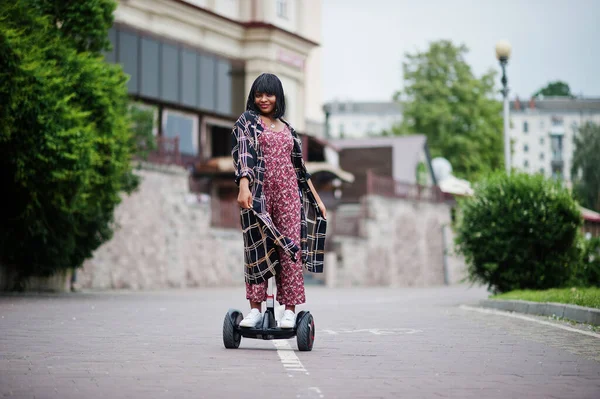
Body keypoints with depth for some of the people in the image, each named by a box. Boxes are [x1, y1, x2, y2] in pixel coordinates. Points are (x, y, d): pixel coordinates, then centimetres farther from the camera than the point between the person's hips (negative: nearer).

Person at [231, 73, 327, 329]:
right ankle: (255, 308, -1)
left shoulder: (287, 129, 19)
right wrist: (244, 187, -25)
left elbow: (299, 167, 21)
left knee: (290, 248, -4)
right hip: (258, 192, -3)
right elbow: (243, 155, -10)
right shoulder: (247, 122, 5)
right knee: (258, 248, -4)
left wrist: (317, 199, 19)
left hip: (288, 193, 3)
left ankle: (290, 310, -5)